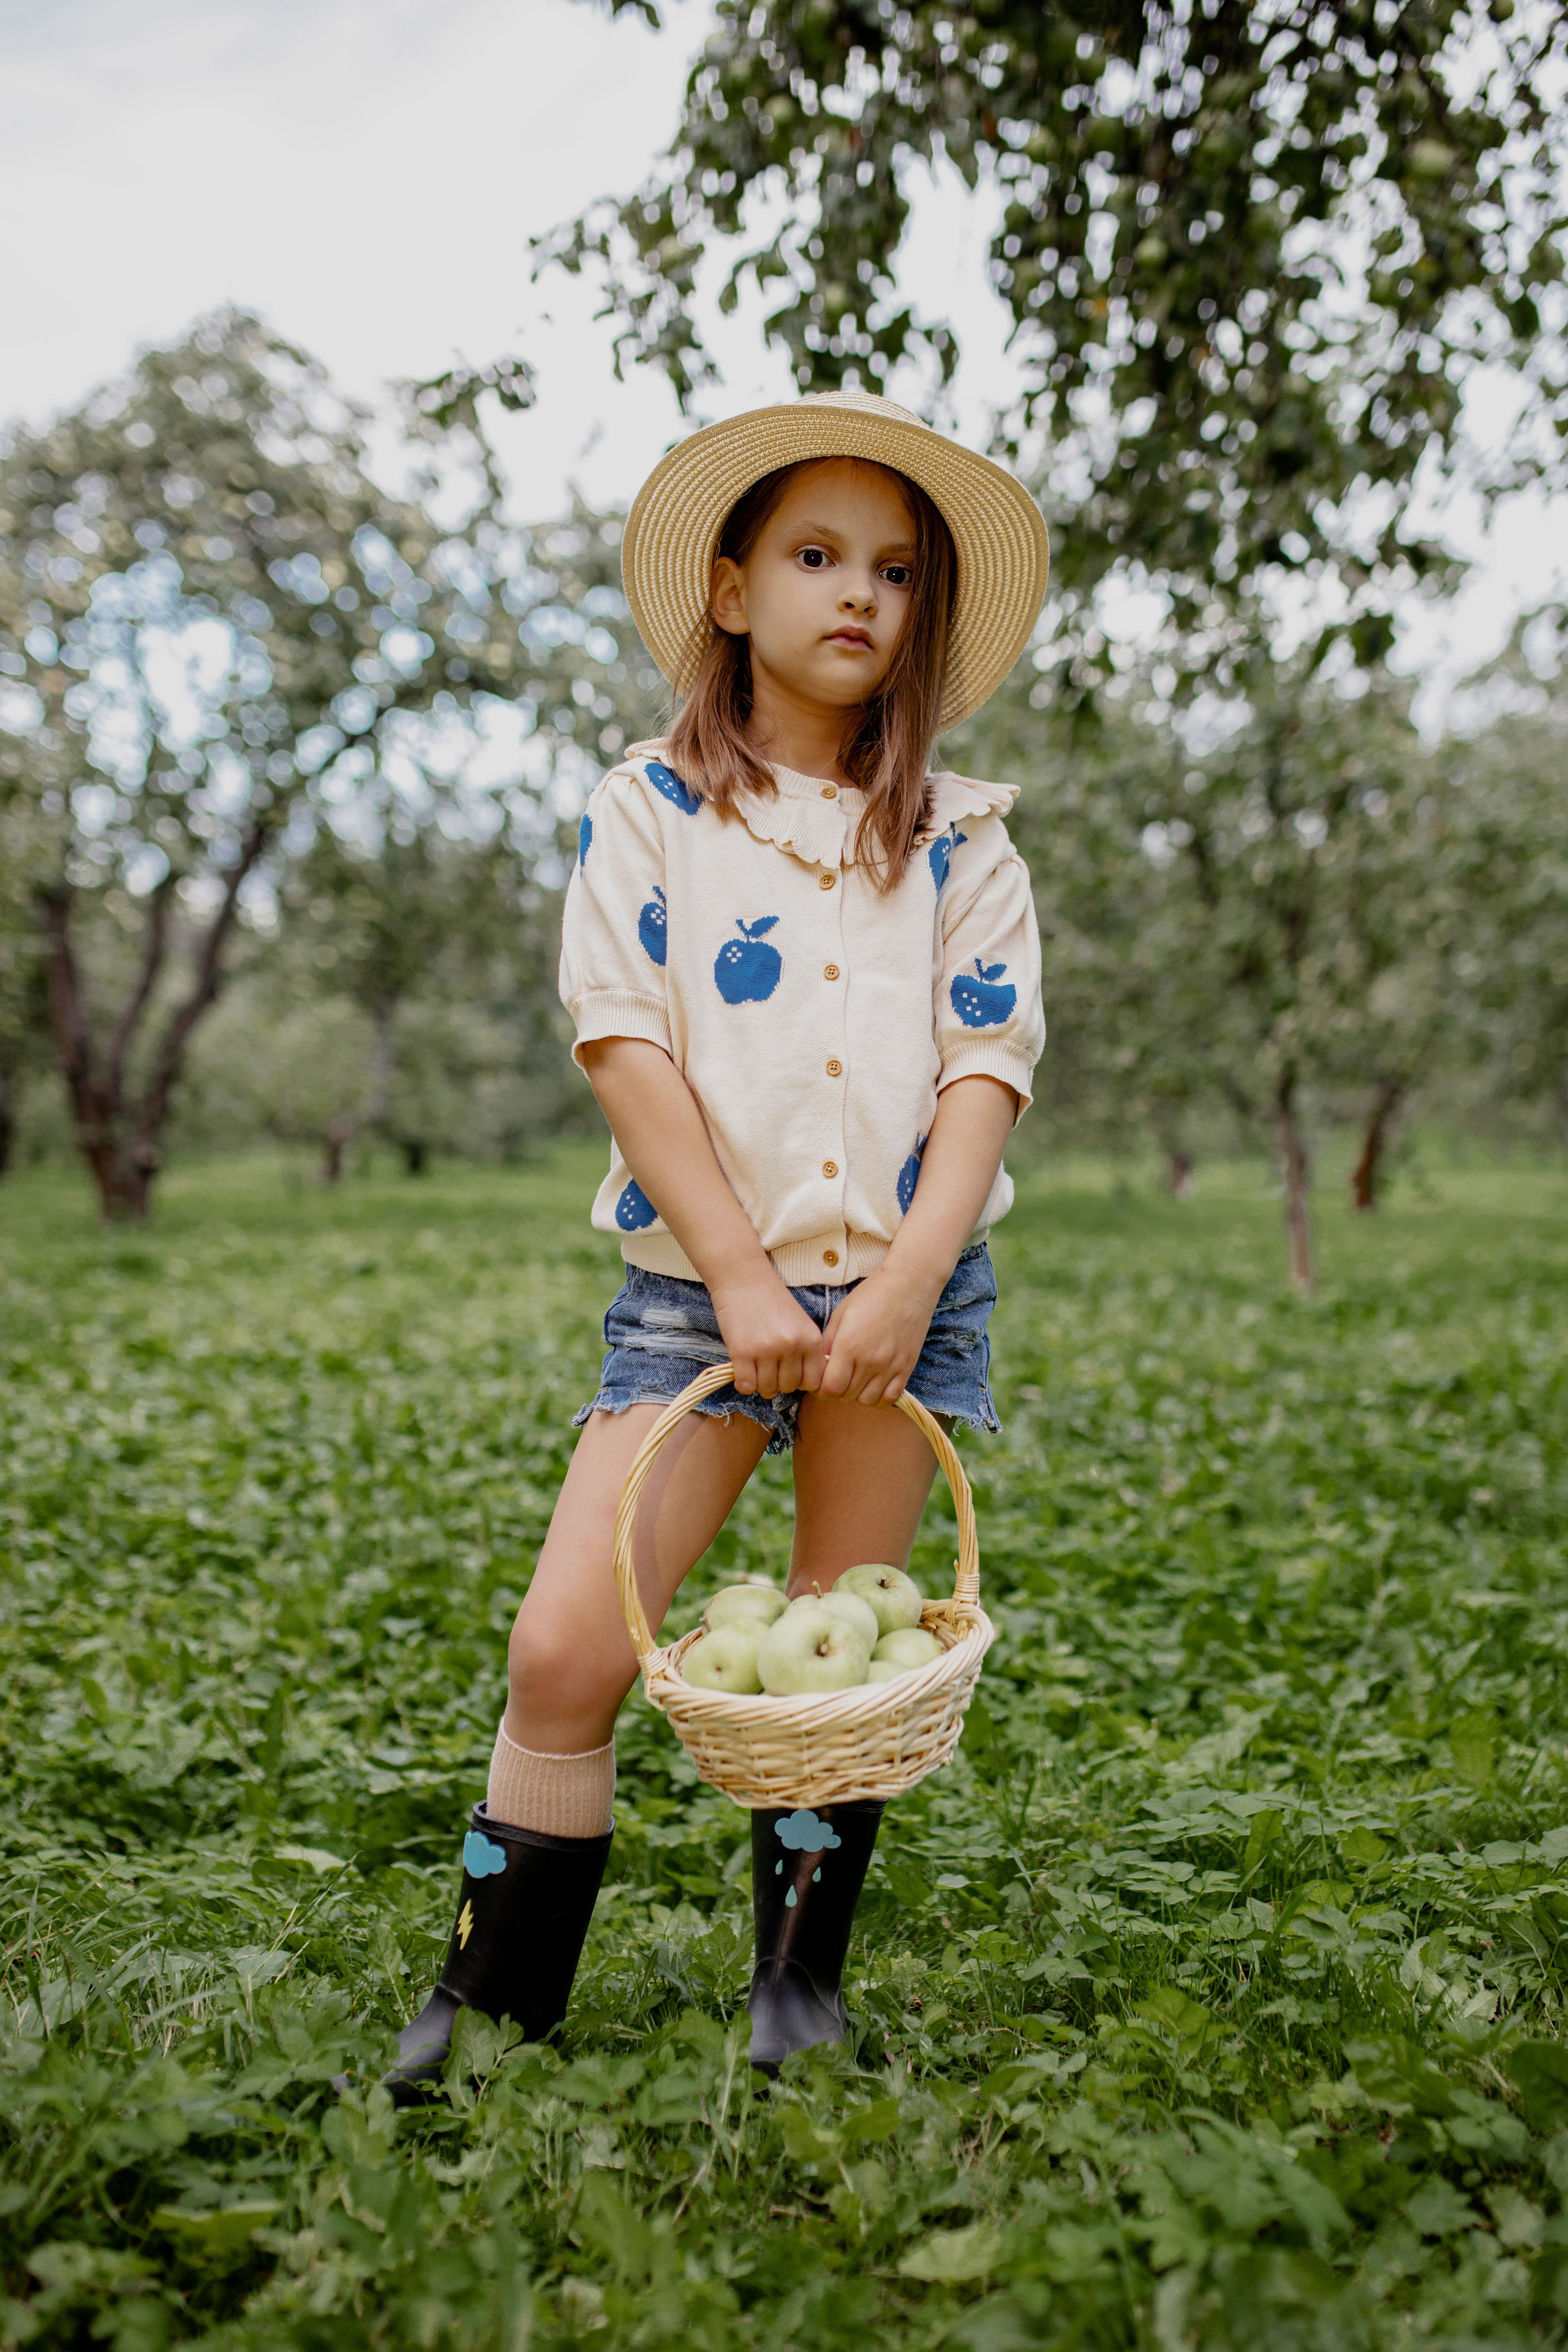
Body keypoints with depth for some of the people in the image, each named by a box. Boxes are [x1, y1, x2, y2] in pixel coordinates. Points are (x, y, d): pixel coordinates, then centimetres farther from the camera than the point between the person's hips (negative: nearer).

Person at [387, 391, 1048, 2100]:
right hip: (699, 1281, -1)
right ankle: (493, 1999, 12)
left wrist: (909, 1279, -14)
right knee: (566, 1650, -9)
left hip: (906, 1283, 2)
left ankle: (799, 1987, 29)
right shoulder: (649, 807, 3)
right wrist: (742, 1275, -13)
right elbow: (625, 1043, -6)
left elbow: (986, 1065, 0)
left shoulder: (958, 837, 8)